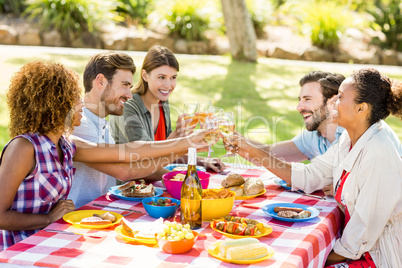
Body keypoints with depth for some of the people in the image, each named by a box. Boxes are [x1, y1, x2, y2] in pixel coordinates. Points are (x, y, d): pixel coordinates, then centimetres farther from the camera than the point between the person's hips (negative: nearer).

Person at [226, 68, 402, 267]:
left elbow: (367, 226, -23)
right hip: (354, 246, 7)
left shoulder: (378, 154, -25)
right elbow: (308, 176, 8)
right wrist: (253, 152, 5)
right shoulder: (348, 141, 3)